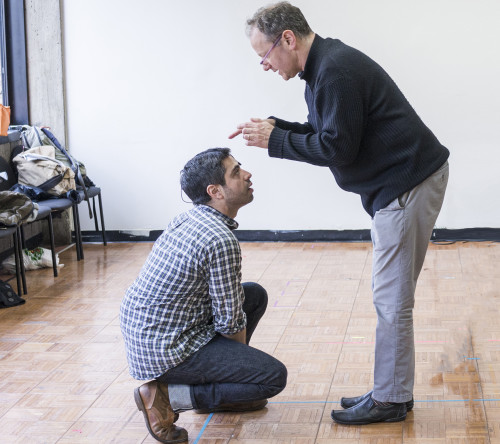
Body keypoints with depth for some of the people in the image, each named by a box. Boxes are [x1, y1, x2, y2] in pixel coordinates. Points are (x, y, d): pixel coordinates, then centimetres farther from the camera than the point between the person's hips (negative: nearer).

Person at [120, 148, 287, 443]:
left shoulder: (189, 219, 6)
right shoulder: (221, 241, -23)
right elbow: (230, 322, -17)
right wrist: (242, 358, 4)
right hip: (164, 349, -10)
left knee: (256, 295, 18)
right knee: (274, 376, -10)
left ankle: (221, 386, 23)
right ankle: (167, 396, -7)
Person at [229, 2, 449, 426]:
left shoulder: (336, 71, -20)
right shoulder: (323, 66, 13)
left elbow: (336, 147, -22)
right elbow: (324, 133, 19)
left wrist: (275, 140, -13)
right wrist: (274, 127, 6)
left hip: (409, 184, -11)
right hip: (394, 186, 11)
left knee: (391, 299, -4)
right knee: (390, 296, 15)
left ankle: (390, 400, 6)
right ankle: (390, 391, 24)